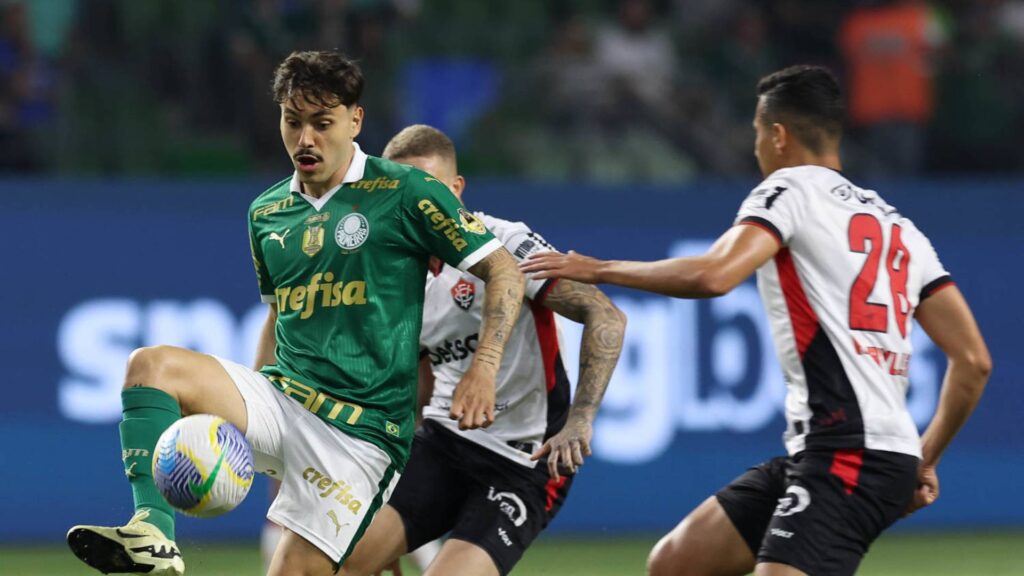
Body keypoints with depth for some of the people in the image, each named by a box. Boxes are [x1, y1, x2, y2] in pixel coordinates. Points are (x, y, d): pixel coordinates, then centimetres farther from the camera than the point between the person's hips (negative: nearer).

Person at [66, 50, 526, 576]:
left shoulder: (403, 193, -4)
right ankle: (152, 534, -33)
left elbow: (504, 271, -2)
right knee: (151, 364, -20)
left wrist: (483, 368, -16)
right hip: (282, 398, 5)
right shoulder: (266, 212, 14)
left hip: (361, 428, -5)